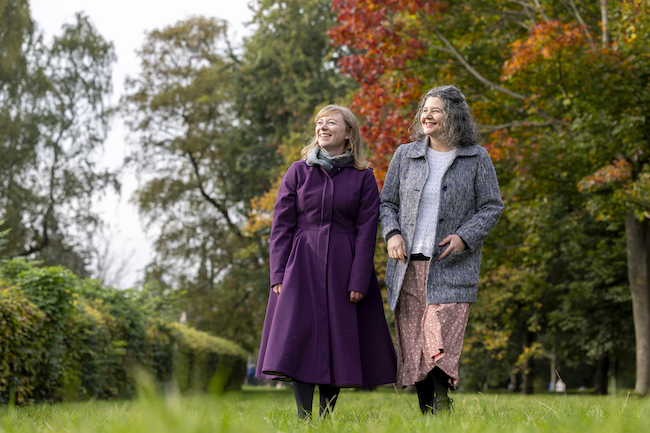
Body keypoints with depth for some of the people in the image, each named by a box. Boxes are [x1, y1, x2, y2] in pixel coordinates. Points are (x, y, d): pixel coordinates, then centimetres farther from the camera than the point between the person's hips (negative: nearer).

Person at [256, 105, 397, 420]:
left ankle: (326, 417, 12)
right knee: (301, 336, -10)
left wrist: (359, 280, -9)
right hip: (303, 263, 0)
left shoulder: (363, 178, 4)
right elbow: (281, 225, 4)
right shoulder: (298, 172, 6)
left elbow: (366, 231, -1)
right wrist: (278, 274, -4)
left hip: (344, 265, 0)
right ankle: (303, 418, -9)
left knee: (339, 340, 1)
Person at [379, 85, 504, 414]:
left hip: (451, 267, -3)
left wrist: (465, 237, -11)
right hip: (408, 266, 3)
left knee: (441, 346, -16)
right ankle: (427, 417, 11)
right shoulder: (405, 155, 11)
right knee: (413, 347, 2)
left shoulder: (476, 158, 4)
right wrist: (392, 233, -4)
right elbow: (387, 202, 15)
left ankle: (443, 404, -9)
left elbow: (492, 206, 4)